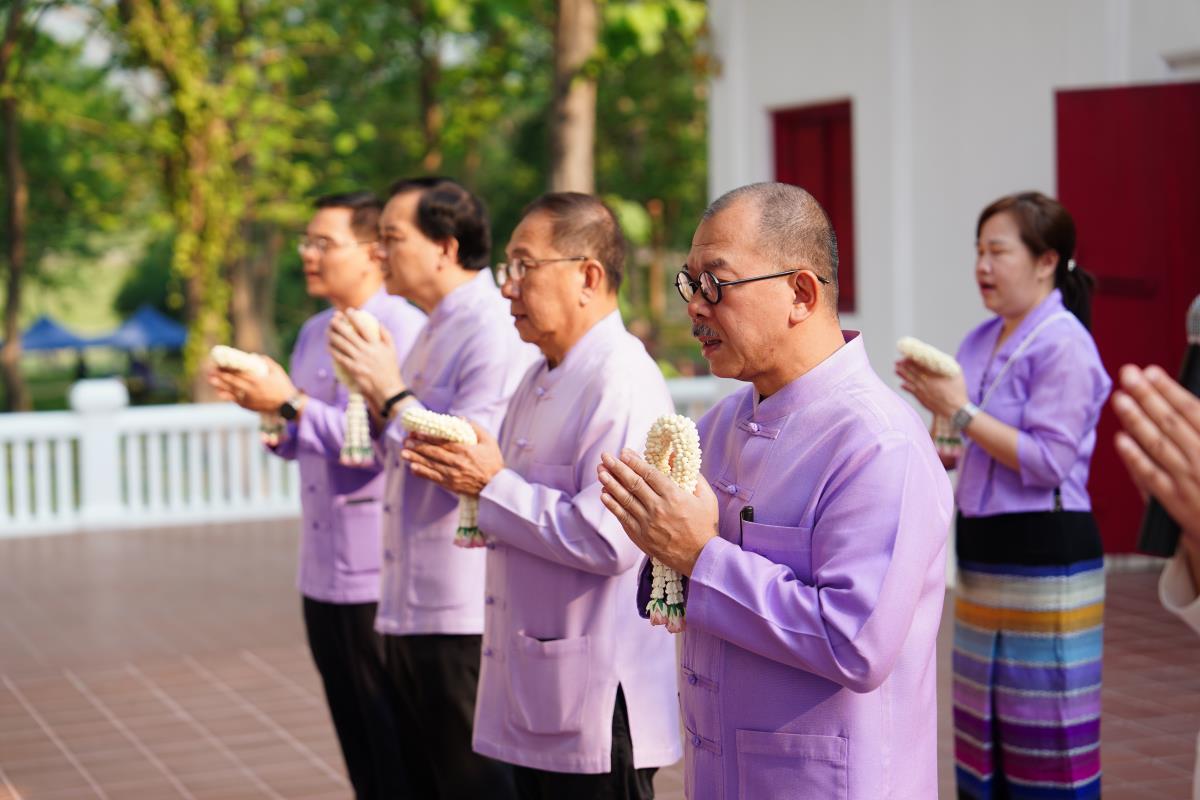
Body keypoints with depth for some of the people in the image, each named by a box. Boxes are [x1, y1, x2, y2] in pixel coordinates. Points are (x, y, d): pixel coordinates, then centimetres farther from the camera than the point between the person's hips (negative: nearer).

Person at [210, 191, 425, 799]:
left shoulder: (400, 329, -14)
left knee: (391, 735, 1)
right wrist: (263, 405, -1)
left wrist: (289, 404, -21)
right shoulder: (314, 333, 14)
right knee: (353, 729, 16)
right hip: (322, 569, 9)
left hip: (377, 573, -8)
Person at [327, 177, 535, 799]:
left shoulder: (495, 333, -16)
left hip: (465, 617, -10)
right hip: (411, 610, 10)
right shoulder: (434, 332, 16)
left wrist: (391, 394, -16)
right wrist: (377, 390, 7)